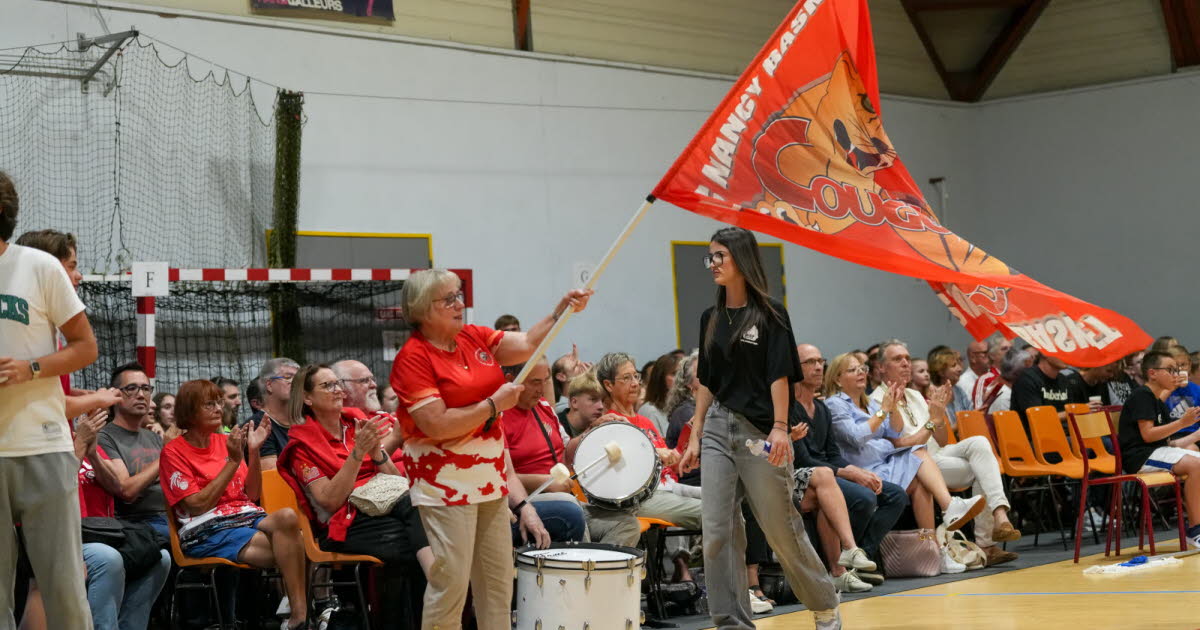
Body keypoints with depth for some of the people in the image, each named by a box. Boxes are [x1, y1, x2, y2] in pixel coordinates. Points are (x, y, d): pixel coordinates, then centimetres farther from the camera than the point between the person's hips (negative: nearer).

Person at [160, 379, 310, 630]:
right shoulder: (173, 451, 2)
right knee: (289, 553, -32)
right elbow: (197, 505, -8)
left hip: (248, 517, 5)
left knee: (286, 516, -34)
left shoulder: (225, 441, 17)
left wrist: (253, 451, 2)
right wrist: (233, 461, -10)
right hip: (206, 531, -5)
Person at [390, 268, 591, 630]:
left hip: (490, 476, 8)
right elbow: (437, 425, -20)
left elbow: (528, 344, 11)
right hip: (446, 481, -7)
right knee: (451, 580, -7)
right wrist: (495, 404, -14)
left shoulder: (474, 338, 8)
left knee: (498, 579, 11)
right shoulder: (413, 357, -13)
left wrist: (562, 311, -2)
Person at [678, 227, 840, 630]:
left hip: (760, 431, -5)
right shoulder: (711, 318, 12)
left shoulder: (770, 314, -3)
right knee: (717, 533, -4)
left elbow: (780, 376, -9)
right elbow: (706, 383, 14)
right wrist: (694, 437, 11)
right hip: (718, 430, 5)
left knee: (781, 529, 2)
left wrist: (780, 427, -19)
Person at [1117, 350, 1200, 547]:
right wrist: (1182, 422, -18)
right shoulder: (1142, 396, -8)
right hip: (1140, 456, -10)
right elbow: (1147, 434, -18)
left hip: (1159, 451, 10)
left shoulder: (1159, 403, 22)